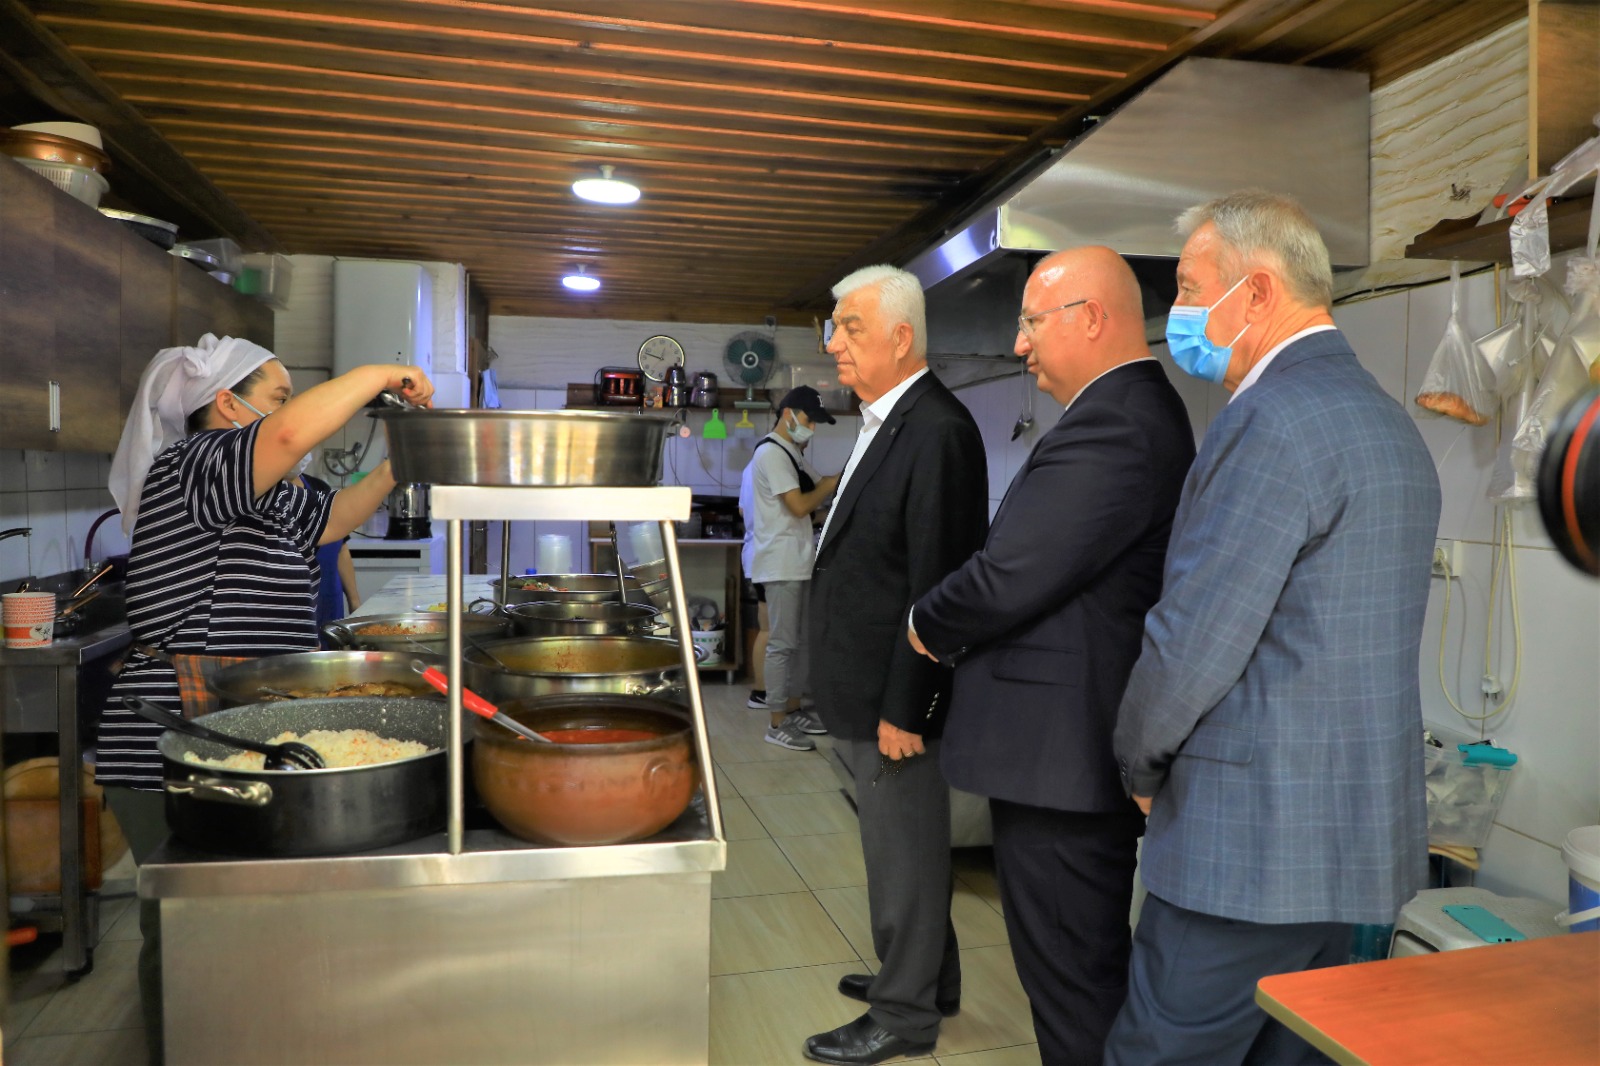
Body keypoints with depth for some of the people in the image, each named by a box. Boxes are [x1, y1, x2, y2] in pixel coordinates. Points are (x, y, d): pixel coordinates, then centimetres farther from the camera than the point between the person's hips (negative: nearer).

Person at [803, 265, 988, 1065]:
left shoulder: (936, 432, -20)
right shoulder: (884, 423, 11)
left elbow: (935, 585, -23)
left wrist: (902, 707, -20)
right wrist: (856, 697, 16)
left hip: (896, 694, -9)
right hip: (864, 690, 10)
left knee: (904, 852, 7)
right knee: (901, 846, 22)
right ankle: (921, 975, 40)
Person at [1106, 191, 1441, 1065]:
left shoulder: (1272, 420, -18)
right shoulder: (1389, 419, 14)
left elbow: (1191, 640, -21)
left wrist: (1142, 769, -3)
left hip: (1253, 843, -10)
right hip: (1359, 830, 10)